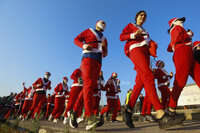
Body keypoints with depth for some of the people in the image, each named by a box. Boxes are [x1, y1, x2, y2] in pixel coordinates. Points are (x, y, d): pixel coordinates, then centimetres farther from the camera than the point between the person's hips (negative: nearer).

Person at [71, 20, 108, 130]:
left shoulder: (104, 39, 32)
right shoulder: (89, 31, 19)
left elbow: (105, 54, 30)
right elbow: (76, 39, 10)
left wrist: (104, 48, 7)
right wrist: (83, 45, -11)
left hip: (98, 62, 6)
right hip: (88, 58, -6)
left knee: (90, 86, -3)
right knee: (88, 84, -24)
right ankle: (90, 117, -34)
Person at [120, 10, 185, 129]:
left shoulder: (145, 32, 38)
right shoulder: (130, 25, 23)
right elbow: (121, 37, 9)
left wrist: (151, 45, 10)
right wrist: (134, 35, -5)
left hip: (145, 53, 7)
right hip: (135, 49, -7)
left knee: (140, 82, -10)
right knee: (149, 75, -30)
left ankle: (129, 110, -3)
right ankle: (161, 116, -41)